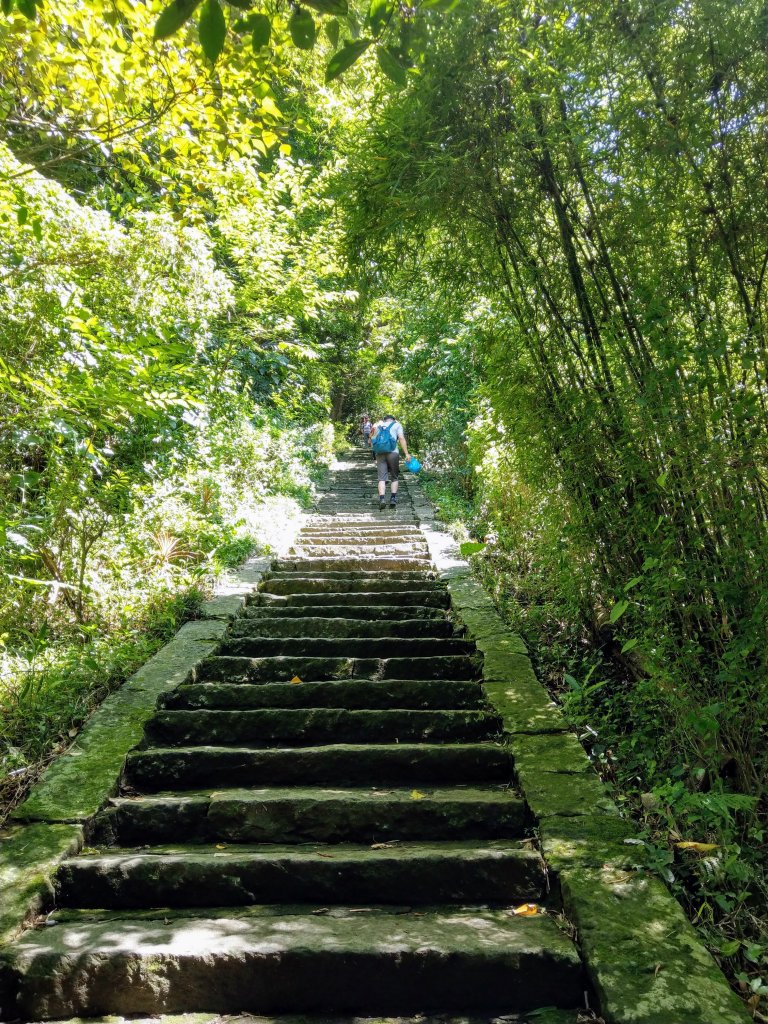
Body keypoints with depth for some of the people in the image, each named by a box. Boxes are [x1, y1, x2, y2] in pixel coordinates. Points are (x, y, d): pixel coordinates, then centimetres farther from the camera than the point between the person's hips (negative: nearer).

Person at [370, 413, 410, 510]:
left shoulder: (378, 426, 24)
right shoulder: (397, 425, 15)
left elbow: (371, 443, 15)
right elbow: (401, 439, 0)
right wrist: (406, 454, -4)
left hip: (379, 454, 2)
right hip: (392, 452, -2)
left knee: (381, 478, -1)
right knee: (394, 477, 10)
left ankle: (382, 499, -17)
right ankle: (393, 498, 0)